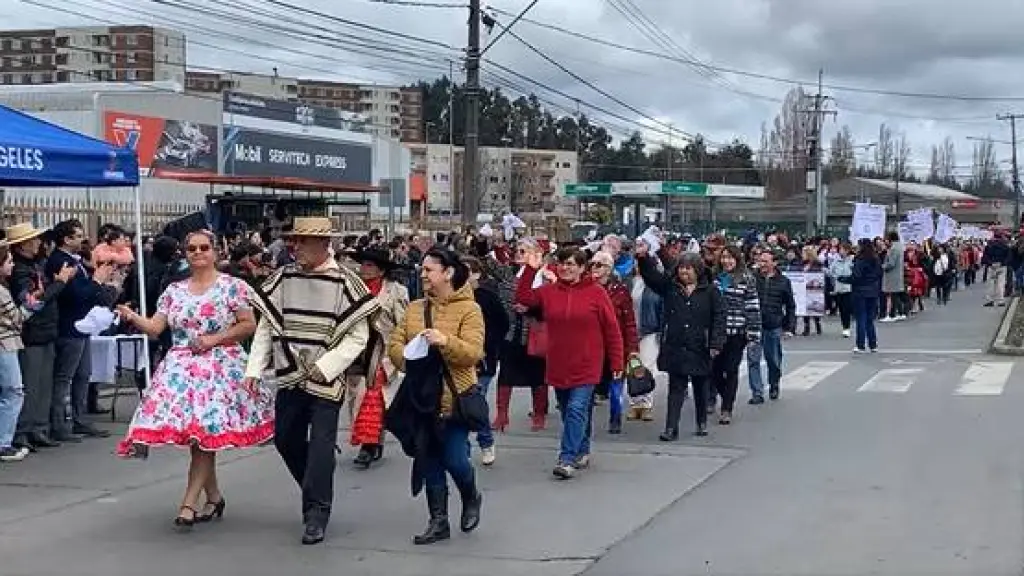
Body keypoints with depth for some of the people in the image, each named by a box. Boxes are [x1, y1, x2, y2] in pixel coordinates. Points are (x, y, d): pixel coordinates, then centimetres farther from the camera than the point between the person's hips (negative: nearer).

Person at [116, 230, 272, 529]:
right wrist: (133, 318, -14)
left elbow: (248, 325, -4)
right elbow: (155, 327, 5)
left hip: (219, 367, -4)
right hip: (181, 370, 4)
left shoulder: (232, 286, -1)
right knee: (194, 436, 3)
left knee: (205, 434, -11)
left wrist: (214, 339, -12)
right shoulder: (174, 290, 11)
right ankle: (214, 498, 19)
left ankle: (189, 504, -9)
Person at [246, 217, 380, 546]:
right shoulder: (283, 278, 2)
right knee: (285, 439, 14)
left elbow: (358, 336, -10)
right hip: (290, 376, 5)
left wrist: (325, 367, -17)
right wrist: (254, 369, -1)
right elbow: (266, 327, 8)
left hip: (327, 379, -5)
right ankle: (315, 491, 35)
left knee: (320, 444, -5)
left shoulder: (344, 282, -11)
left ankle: (316, 513, 4)